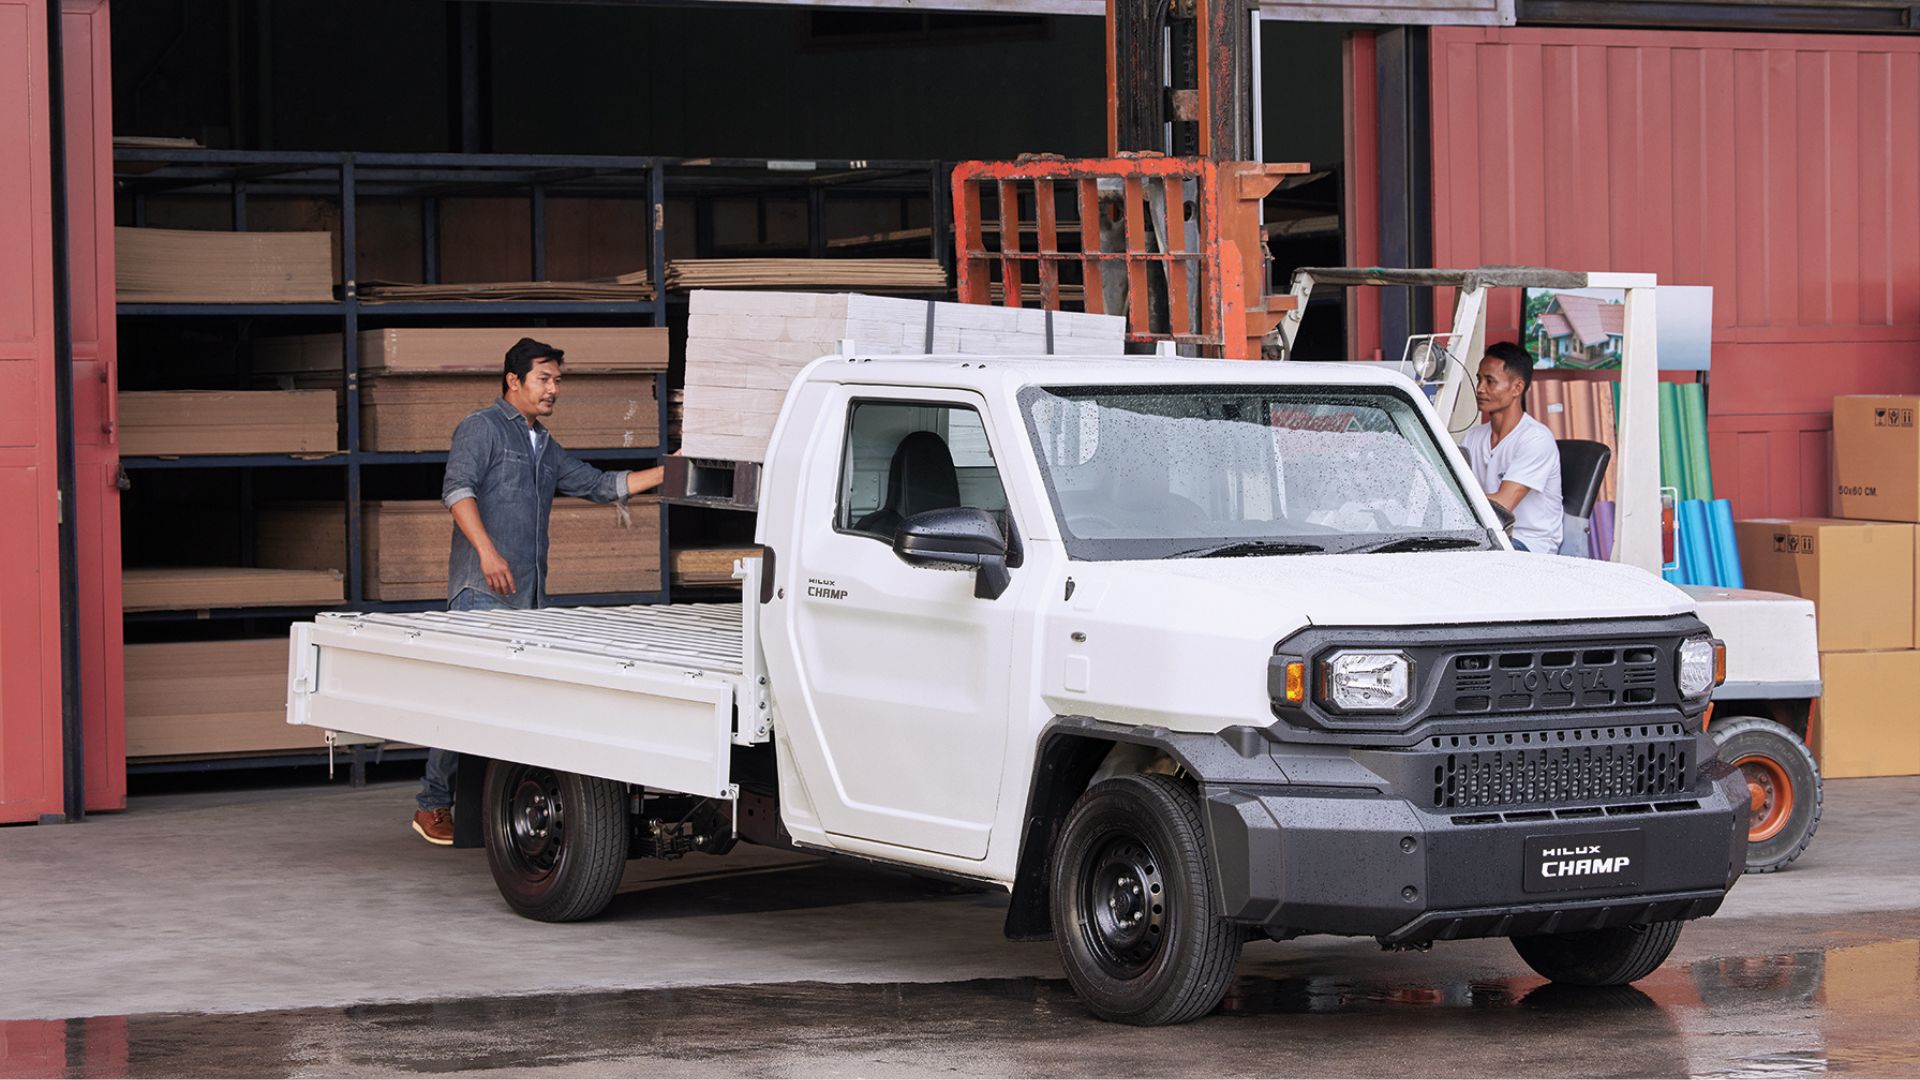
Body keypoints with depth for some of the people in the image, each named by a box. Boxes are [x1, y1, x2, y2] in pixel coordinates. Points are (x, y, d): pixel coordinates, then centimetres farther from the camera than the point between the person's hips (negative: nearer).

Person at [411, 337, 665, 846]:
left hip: (529, 595, 8)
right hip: (481, 593, -8)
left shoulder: (545, 447, 26)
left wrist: (667, 472, 19)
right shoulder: (483, 428, 0)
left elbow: (600, 485, 28)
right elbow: (457, 489, -14)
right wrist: (487, 551, -26)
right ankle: (433, 805, -6)